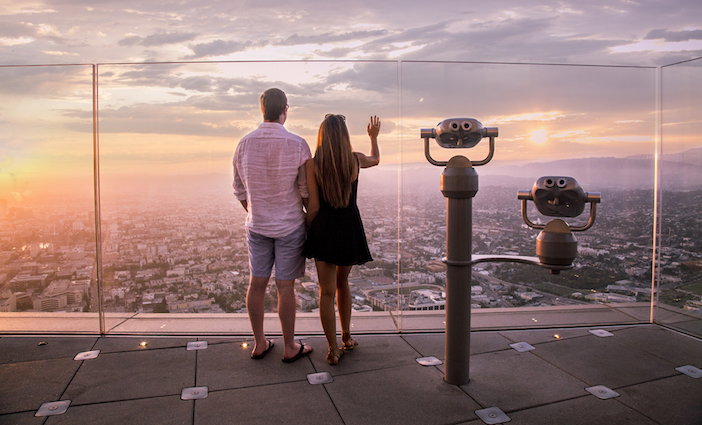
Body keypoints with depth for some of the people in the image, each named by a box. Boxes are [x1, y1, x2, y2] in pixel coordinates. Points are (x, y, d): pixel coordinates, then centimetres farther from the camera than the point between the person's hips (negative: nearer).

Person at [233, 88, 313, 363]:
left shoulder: (244, 144, -4)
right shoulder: (297, 145, -16)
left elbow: (240, 190, 5)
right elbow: (307, 191, -11)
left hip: (257, 226, 4)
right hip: (290, 226, -3)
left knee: (257, 283, 13)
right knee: (285, 287, 5)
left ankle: (260, 343, 25)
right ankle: (290, 348, 20)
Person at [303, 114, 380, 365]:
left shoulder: (313, 164, -10)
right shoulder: (355, 160, -3)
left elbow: (313, 206, -11)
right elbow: (375, 160, 22)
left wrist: (307, 232, 3)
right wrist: (374, 137, 39)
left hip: (323, 229, -2)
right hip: (350, 229, 3)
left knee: (327, 291, 5)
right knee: (342, 282, 23)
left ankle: (333, 350, 10)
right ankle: (346, 336, 34)